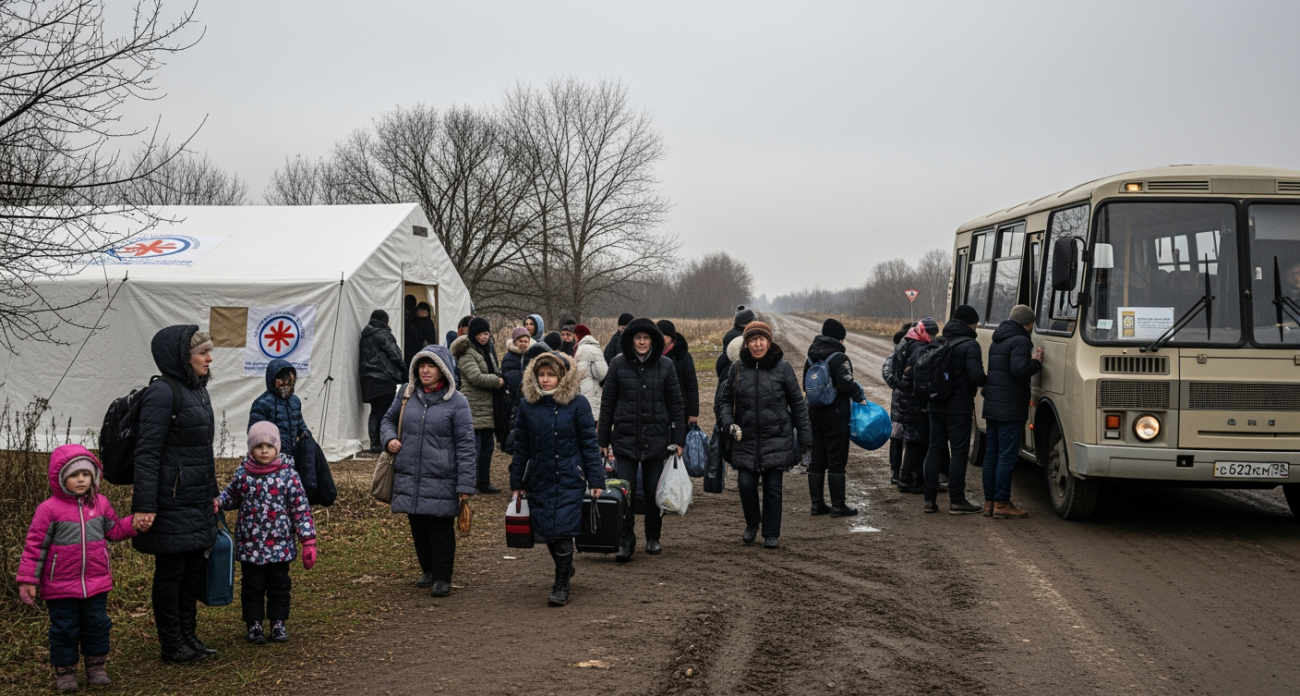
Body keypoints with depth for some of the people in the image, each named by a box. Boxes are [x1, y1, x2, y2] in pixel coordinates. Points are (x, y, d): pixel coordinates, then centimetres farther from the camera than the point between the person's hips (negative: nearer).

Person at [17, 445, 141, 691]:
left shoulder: (100, 504, 1)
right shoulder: (49, 509, -12)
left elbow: (114, 530, 14)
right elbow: (35, 545, -9)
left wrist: (133, 523, -5)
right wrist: (28, 580, -10)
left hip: (96, 583, 4)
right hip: (61, 586, -4)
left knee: (97, 626, 11)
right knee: (65, 629, 7)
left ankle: (96, 667, 26)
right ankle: (65, 671, 21)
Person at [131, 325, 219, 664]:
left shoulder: (198, 390, 12)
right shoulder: (163, 392, -16)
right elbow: (147, 452, -19)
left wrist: (212, 494, 21)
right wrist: (145, 505, -23)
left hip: (198, 502, 9)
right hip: (172, 503, -9)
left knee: (194, 569, 15)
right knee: (170, 572, 4)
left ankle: (188, 636, 26)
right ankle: (171, 645, 15)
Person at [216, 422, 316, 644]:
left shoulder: (288, 475, -8)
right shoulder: (242, 474, -1)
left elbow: (301, 508, -7)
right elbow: (232, 496, 16)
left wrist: (308, 541, -10)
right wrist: (218, 501, -8)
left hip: (280, 544, -1)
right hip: (250, 545, 1)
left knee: (279, 584, 10)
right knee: (252, 586, 9)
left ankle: (278, 623, 22)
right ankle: (254, 624, 21)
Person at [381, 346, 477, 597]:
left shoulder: (456, 402, -7)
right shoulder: (407, 394, 6)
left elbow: (465, 445, -7)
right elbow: (389, 418, 24)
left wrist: (465, 484, -11)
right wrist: (389, 438, 0)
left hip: (441, 480, -4)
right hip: (408, 478, 4)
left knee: (441, 530, 1)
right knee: (418, 527, 14)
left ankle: (442, 578, 14)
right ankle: (428, 570, 32)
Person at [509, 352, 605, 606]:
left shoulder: (577, 403, -5)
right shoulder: (528, 405, 3)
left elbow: (589, 443, -2)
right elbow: (521, 447, 9)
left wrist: (596, 480, -5)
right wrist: (516, 482, 11)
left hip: (569, 480, -3)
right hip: (539, 480, 3)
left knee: (562, 531, -8)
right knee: (546, 532, 8)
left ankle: (561, 585, 6)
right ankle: (565, 568, 34)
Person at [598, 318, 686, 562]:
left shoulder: (665, 366, 2)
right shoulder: (618, 365, 0)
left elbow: (676, 404, 5)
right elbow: (607, 404, 4)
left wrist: (679, 439, 1)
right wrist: (603, 440, 3)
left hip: (657, 439, 1)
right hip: (625, 438, -1)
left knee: (654, 491, 8)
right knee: (625, 492, -5)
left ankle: (653, 537, 24)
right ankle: (626, 542, 3)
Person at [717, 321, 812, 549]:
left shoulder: (782, 368, 0)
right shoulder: (737, 369, 3)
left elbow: (798, 404, 4)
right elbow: (725, 399, 11)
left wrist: (805, 438, 3)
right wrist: (728, 423, -8)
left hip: (776, 439, -1)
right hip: (745, 439, 1)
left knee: (773, 487, 2)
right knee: (746, 484, -2)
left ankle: (771, 534, 17)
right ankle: (752, 524, 25)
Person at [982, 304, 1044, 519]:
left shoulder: (998, 340, 16)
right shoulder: (1020, 341, -12)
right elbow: (1019, 369, -26)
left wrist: (1032, 362, 15)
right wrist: (1036, 362, -7)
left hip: (991, 407, 9)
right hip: (1010, 410, -9)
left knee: (991, 455, 11)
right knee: (1007, 457, -4)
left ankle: (989, 502, 15)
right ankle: (1001, 504, -3)